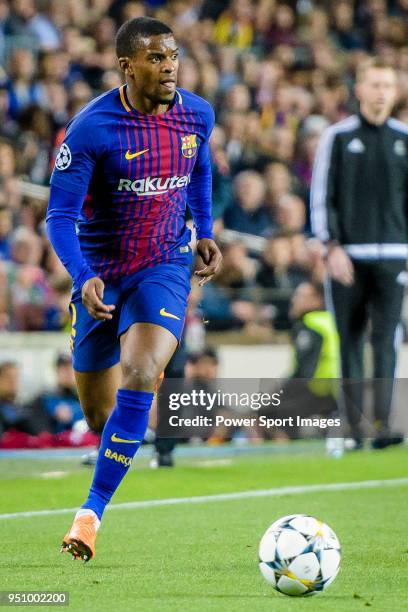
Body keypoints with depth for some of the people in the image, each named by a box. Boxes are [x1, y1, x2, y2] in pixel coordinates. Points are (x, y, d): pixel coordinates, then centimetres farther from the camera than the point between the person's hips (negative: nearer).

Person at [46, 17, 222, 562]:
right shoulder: (92, 127, -17)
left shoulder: (197, 114, -3)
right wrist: (83, 277, -31)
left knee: (140, 374, -25)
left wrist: (205, 232, 14)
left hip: (164, 267, 1)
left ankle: (92, 511, -21)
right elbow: (60, 216, -17)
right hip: (102, 272, -1)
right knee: (99, 413, 8)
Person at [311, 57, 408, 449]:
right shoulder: (338, 137, 3)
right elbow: (322, 196, 1)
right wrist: (332, 247, -8)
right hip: (348, 254, -1)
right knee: (350, 339, 1)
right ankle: (354, 427, 6)